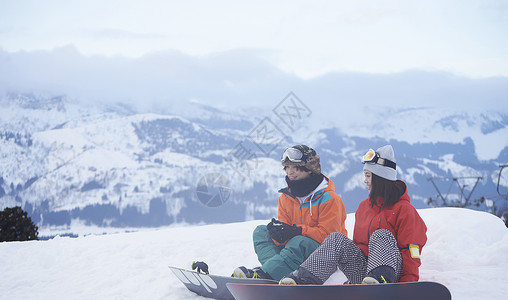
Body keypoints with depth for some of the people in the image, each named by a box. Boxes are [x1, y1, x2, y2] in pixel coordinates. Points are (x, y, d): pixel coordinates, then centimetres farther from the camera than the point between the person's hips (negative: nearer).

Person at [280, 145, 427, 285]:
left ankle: (381, 278, -58)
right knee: (337, 239, -15)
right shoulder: (364, 206, 20)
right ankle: (301, 279, -31)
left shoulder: (404, 210, -2)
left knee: (381, 236, -30)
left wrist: (408, 283, -18)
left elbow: (411, 250, -8)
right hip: (362, 269, 6)